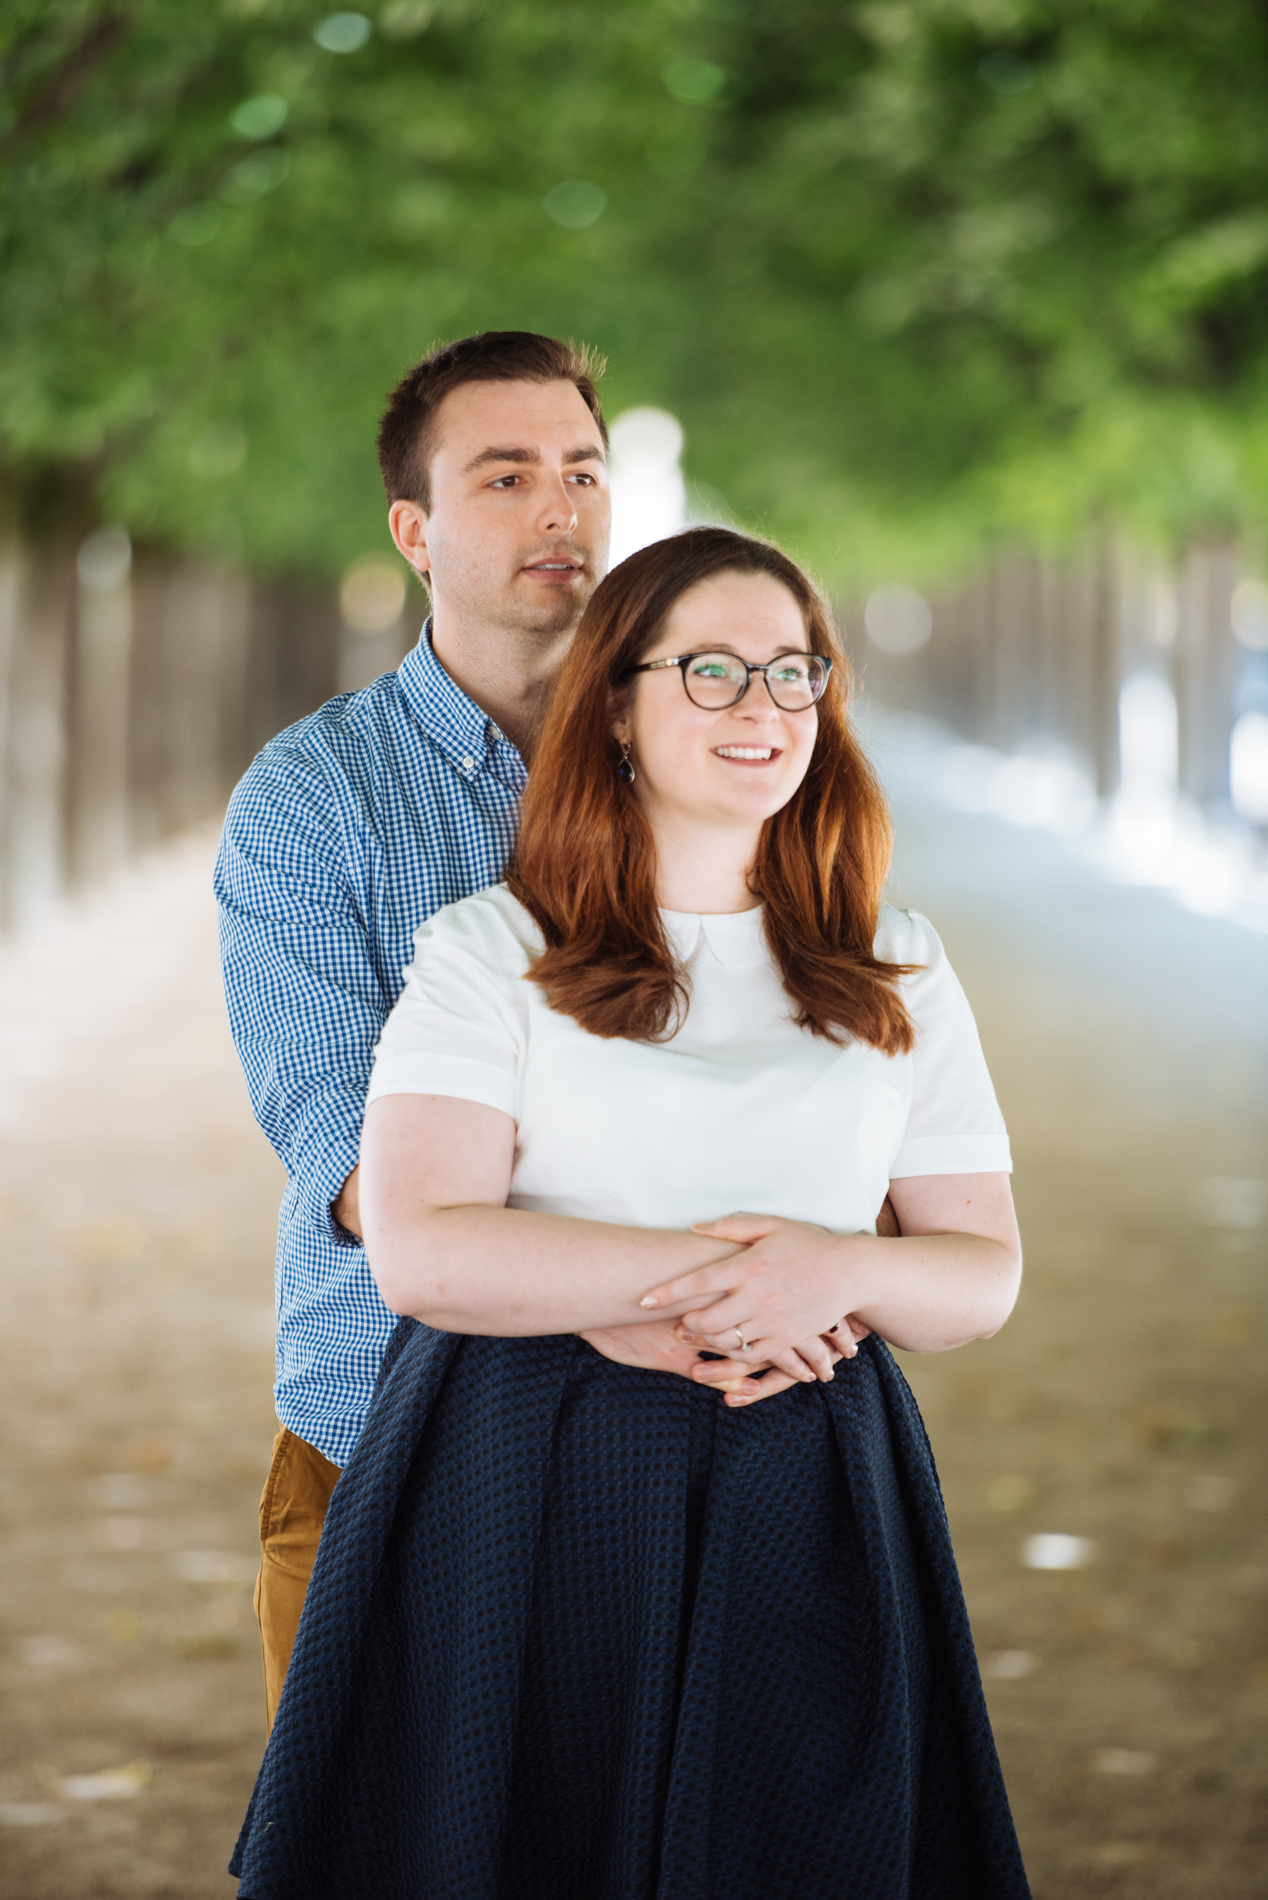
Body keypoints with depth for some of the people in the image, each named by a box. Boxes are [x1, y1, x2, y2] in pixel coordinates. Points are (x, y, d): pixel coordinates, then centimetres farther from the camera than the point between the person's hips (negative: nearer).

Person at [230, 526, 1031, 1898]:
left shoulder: (896, 977, 11)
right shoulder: (488, 952, 0)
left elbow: (986, 1270, 8)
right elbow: (421, 1253, -12)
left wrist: (839, 1271, -13)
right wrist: (701, 1276, -15)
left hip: (803, 1513, 3)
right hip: (521, 1493, -2)